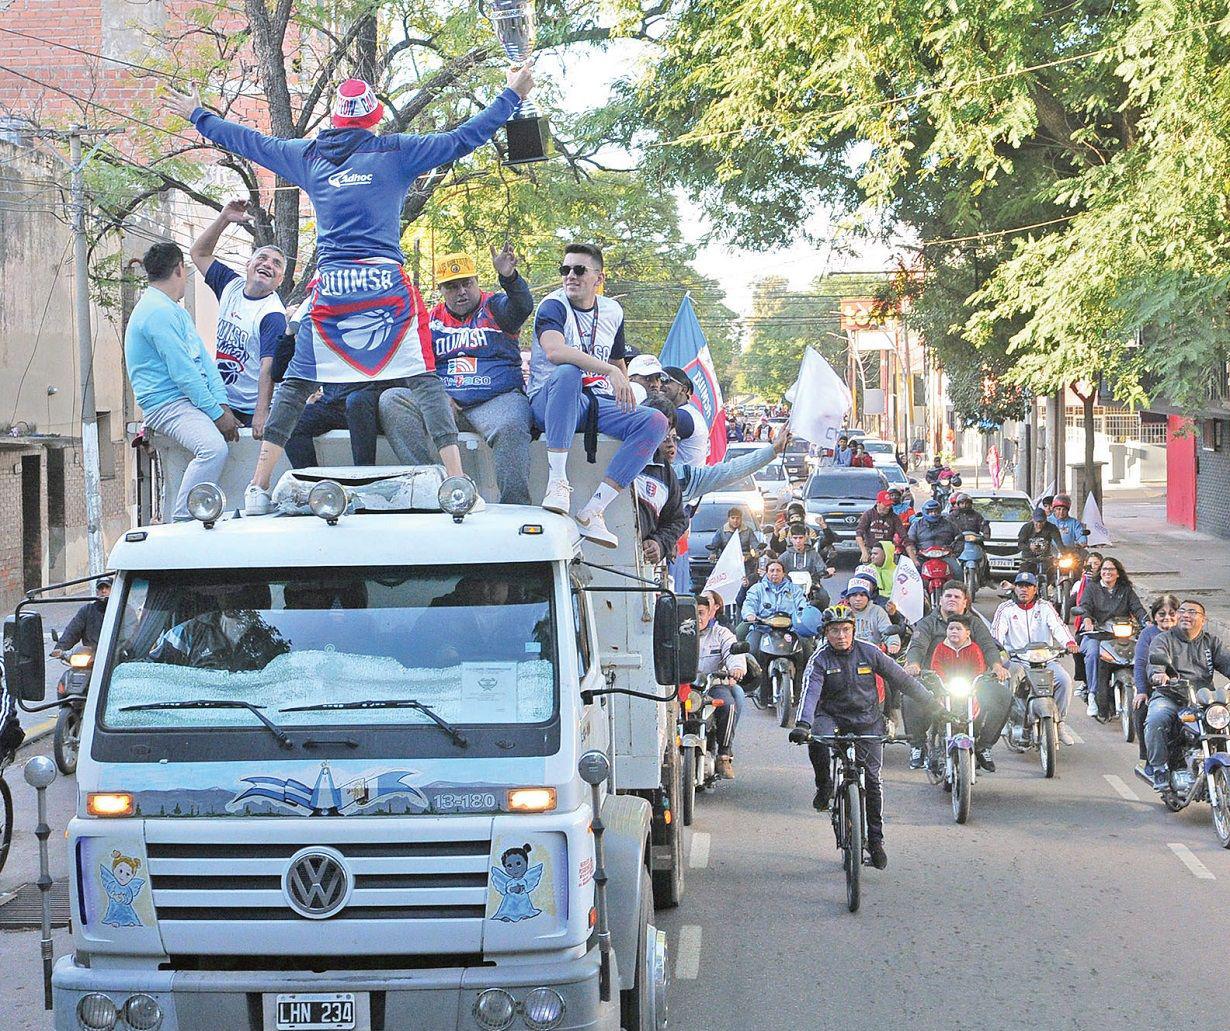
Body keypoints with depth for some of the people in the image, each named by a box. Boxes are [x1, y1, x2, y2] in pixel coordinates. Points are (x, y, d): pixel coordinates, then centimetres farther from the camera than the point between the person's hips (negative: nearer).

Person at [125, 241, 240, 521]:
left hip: (192, 399, 11)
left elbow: (204, 359, 12)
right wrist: (216, 414, -16)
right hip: (168, 404, -11)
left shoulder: (176, 311, 22)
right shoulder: (158, 312, -13)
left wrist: (223, 406, -1)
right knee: (214, 448, -33)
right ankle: (181, 521, -30)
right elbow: (184, 373, -18)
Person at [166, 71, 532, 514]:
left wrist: (197, 114, 41)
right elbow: (461, 140, 2)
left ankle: (259, 487, 7)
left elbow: (249, 142, 25)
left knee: (294, 385, 10)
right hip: (386, 284, -2)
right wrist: (511, 95, 11)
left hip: (330, 287, 2)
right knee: (424, 380, -2)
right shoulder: (394, 151, 3)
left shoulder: (307, 156, 12)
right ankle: (457, 480, -12)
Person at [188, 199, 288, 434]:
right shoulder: (232, 286, 7)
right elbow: (198, 253, 18)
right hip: (220, 401, 6)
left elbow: (269, 367, -25)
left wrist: (261, 415, -35)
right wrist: (224, 219, 4)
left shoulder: (273, 316, -16)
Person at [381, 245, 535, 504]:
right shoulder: (431, 320, 19)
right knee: (392, 400, -19)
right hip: (443, 403, 4)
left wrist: (509, 277, -36)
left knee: (510, 429, -38)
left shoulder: (495, 308, 9)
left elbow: (522, 306, -14)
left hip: (497, 400, -4)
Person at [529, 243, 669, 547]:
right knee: (567, 373, -39)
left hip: (598, 403, 6)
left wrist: (627, 397, 11)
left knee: (656, 422, -18)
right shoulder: (553, 306, -8)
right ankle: (557, 480, -40)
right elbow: (554, 351, -29)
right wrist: (608, 370, -36)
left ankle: (592, 512, -25)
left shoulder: (612, 311, 13)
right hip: (549, 402, -6)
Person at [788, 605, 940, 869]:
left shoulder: (869, 653, -7)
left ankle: (875, 840, 10)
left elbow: (901, 679, -1)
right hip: (832, 716, -1)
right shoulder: (820, 660, -12)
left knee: (872, 779, -2)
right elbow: (810, 693, -25)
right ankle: (824, 785, -7)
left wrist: (932, 706, 0)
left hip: (867, 721, 1)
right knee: (817, 740, -35)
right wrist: (803, 724, -43)